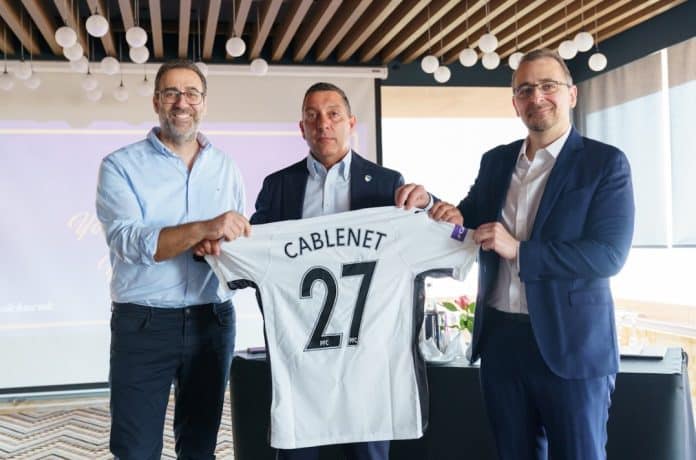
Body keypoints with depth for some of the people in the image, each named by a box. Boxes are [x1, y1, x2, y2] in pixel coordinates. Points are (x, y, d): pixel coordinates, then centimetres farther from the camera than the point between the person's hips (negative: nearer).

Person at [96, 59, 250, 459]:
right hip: (143, 324, -3)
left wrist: (223, 244, -13)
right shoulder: (121, 165, -4)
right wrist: (204, 229, -30)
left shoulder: (226, 167, 8)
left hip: (213, 321, 3)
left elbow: (243, 238, 10)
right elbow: (128, 242, -18)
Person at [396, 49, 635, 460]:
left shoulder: (606, 162, -7)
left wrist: (518, 250, -21)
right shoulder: (495, 161, 9)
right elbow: (469, 224, 19)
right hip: (500, 338, 5)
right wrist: (431, 205, -2)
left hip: (571, 344, -5)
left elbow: (609, 255, -16)